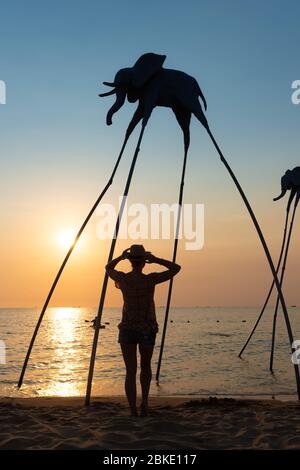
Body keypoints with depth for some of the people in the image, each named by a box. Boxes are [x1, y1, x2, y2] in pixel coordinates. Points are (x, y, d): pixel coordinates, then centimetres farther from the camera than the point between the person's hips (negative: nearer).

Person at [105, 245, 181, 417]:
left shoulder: (122, 278, -8)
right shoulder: (150, 279, -16)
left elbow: (108, 268, 16)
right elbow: (176, 268, -7)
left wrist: (121, 257, 0)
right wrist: (155, 259, -13)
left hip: (127, 329, 1)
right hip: (147, 330, -1)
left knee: (130, 372, 8)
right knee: (146, 366, 22)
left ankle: (133, 410, 2)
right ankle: (145, 400, 6)